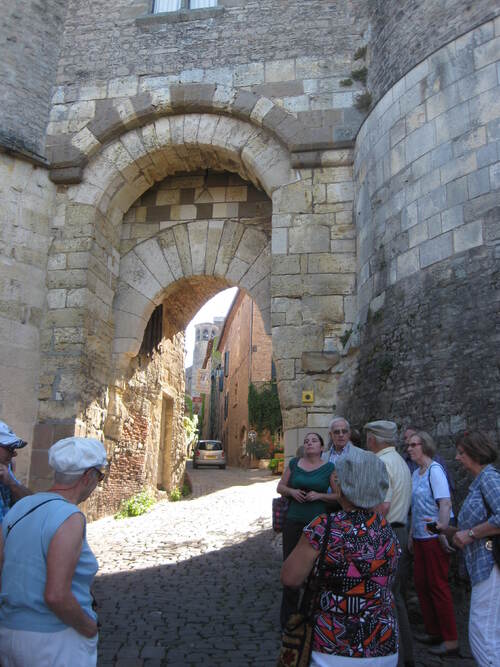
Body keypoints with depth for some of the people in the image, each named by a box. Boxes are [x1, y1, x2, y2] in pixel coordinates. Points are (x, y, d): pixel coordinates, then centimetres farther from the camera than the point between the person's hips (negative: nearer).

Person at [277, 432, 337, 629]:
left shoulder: (329, 468, 0)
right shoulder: (294, 464, 6)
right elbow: (280, 487, 13)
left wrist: (319, 495, -15)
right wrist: (291, 491, -7)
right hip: (294, 521, 2)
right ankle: (288, 617, 20)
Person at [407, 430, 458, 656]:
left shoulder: (435, 470, -14)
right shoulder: (416, 473, 11)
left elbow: (445, 504, -19)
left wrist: (442, 534, -22)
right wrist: (411, 535, 16)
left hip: (435, 538, -8)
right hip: (420, 537, 8)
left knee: (438, 586, -1)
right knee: (421, 584, 13)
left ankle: (451, 640, 11)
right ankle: (433, 632, 28)